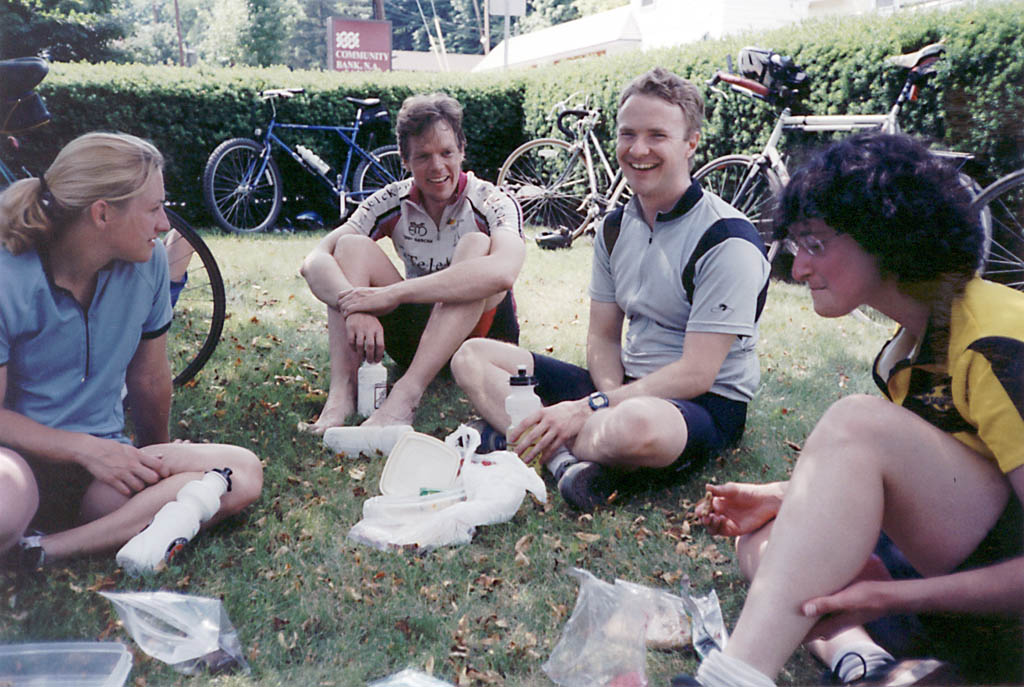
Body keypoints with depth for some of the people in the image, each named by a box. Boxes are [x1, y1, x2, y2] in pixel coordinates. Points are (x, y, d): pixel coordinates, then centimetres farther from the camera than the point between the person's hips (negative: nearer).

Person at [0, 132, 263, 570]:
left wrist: (156, 451, 20)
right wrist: (86, 449, -19)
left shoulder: (148, 263, -4)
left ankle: (51, 548, -22)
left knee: (244, 473, -21)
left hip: (100, 458, 6)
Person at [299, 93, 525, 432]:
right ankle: (342, 391, -31)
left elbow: (502, 273, -39)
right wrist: (355, 307, -39)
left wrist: (391, 294, -42)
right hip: (417, 330, 3)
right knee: (353, 246, -14)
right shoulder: (392, 202, -5)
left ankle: (405, 396, -40)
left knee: (476, 245, -29)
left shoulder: (493, 203, -15)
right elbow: (314, 262, -16)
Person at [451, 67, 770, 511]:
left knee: (638, 425, -45)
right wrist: (611, 397, -15)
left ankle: (516, 433, -19)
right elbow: (603, 336, 8)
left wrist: (590, 409, -25)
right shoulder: (615, 228, 7)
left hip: (708, 405, -7)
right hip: (627, 385, 7)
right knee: (472, 357, -3)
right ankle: (564, 457, -25)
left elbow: (696, 374, -20)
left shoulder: (728, 241, -15)